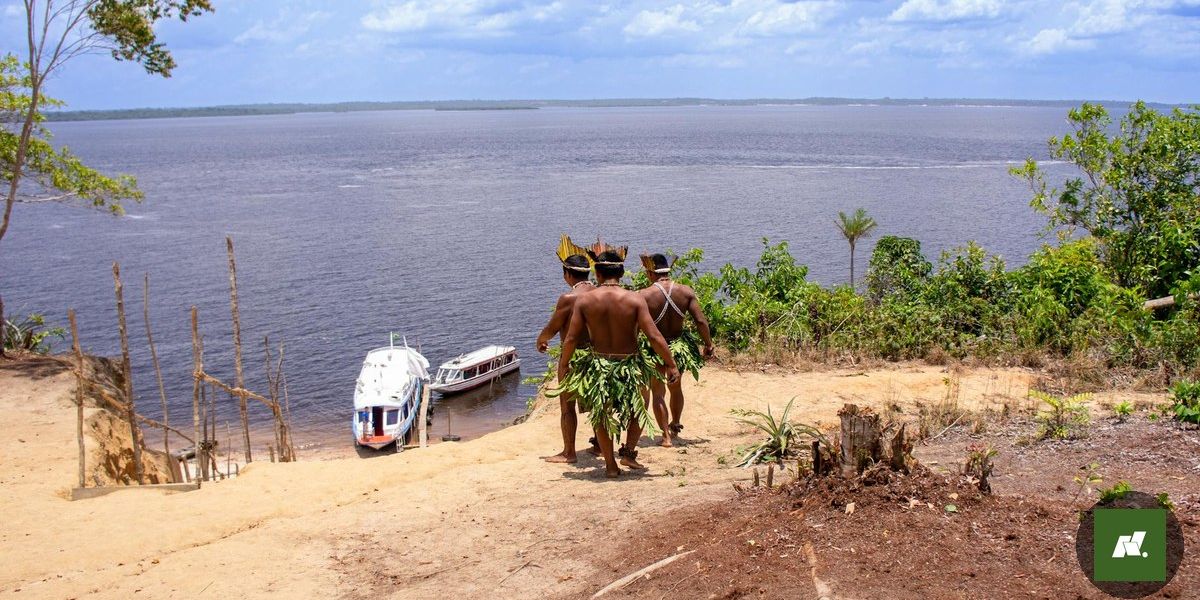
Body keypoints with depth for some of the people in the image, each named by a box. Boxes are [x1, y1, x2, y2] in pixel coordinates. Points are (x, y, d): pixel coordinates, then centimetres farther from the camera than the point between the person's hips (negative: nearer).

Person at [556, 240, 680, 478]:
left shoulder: (584, 300, -8)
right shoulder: (634, 299, -12)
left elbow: (570, 339, -6)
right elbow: (654, 337, -14)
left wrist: (563, 366, 9)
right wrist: (671, 365, -5)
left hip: (597, 366, 1)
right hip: (629, 367, -1)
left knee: (601, 415, 20)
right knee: (639, 408, 26)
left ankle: (611, 465, 23)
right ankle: (629, 453, 23)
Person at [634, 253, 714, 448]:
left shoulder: (644, 295, -18)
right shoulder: (686, 291, -9)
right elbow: (701, 321, -10)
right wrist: (708, 345, 2)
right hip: (679, 347, 4)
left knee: (658, 393, 13)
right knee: (676, 387, 26)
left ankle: (666, 436, 11)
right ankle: (675, 425, 44)